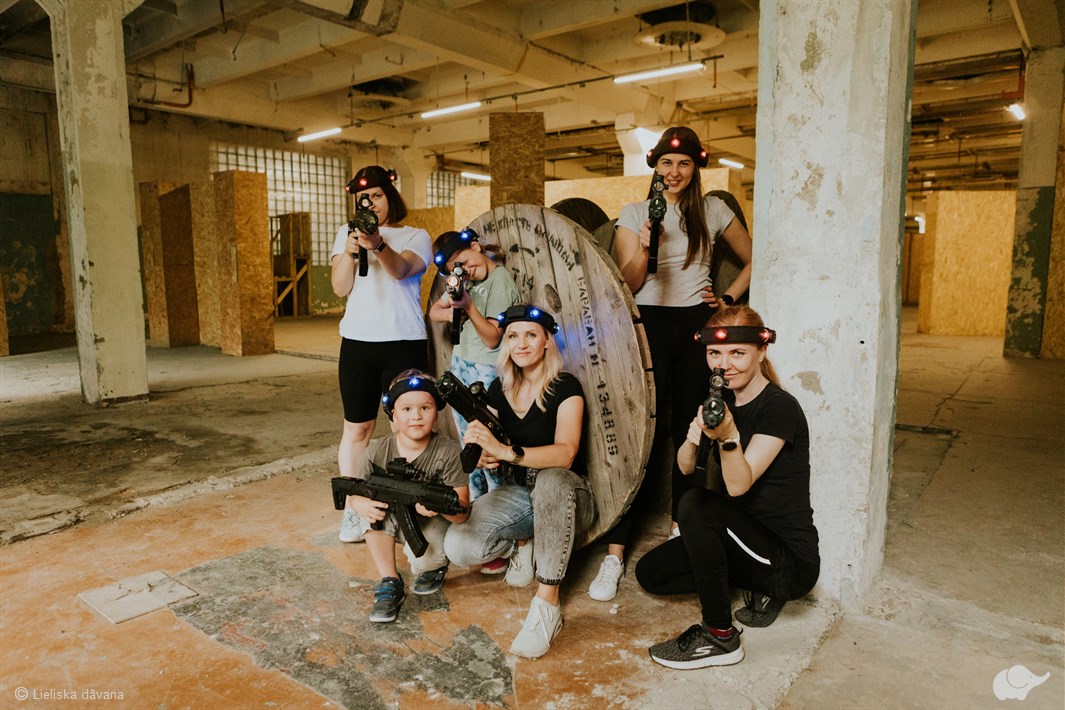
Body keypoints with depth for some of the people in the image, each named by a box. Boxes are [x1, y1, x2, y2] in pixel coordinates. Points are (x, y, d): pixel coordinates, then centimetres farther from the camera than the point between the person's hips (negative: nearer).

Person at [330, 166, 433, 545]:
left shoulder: (416, 237, 5)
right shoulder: (347, 233, 12)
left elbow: (401, 269, -17)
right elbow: (340, 287, -1)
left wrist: (378, 246, -37)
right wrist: (350, 252, -19)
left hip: (405, 343, -2)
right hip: (358, 343, 2)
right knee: (357, 429, 6)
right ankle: (351, 510, 17)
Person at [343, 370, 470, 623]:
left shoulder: (449, 452, -23)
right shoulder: (377, 452, -16)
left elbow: (462, 514, -24)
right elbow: (353, 494, -8)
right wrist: (361, 504, -33)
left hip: (433, 524, -3)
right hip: (393, 524, 3)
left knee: (424, 556, -32)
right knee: (372, 504, -26)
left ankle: (434, 568, 10)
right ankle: (390, 584, -13)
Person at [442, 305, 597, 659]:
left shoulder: (565, 387, -14)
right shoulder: (500, 389, 2)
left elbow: (565, 454, -30)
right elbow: (493, 454, 5)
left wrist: (505, 451, -43)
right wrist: (484, 455, -20)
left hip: (565, 496, -4)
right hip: (518, 493, 4)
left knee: (550, 480, -41)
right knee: (458, 546, -22)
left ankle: (547, 603, -31)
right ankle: (520, 546, 10)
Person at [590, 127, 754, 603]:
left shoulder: (713, 211, 7)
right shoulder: (633, 213, 3)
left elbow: (752, 259, 18)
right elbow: (628, 283, -5)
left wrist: (728, 298, 5)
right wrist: (643, 247, -23)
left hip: (697, 326, 2)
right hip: (649, 325, -2)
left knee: (690, 431, 6)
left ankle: (682, 528, 24)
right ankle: (615, 551, -3)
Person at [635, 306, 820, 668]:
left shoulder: (780, 408, -19)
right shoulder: (722, 400, 4)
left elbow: (738, 485, -25)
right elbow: (685, 468, 0)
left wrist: (727, 435, -43)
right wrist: (693, 439, -22)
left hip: (792, 559, -8)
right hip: (749, 539, 8)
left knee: (695, 504, -29)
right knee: (650, 572, 3)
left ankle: (720, 637, -15)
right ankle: (761, 588, 12)